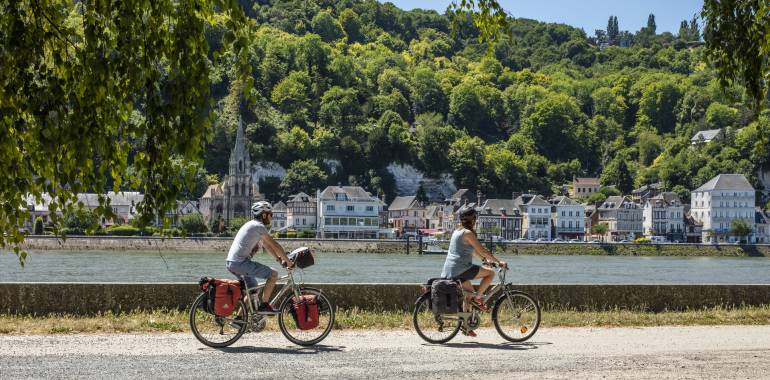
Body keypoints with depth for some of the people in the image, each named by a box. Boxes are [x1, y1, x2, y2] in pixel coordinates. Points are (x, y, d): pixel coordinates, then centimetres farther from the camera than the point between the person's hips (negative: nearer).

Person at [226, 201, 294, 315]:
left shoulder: (251, 225, 21)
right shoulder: (258, 226, -9)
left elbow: (266, 244, 26)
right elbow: (275, 245, -9)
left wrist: (279, 258, 22)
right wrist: (288, 261, -2)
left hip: (231, 263, 10)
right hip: (240, 262, -10)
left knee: (252, 287, 24)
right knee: (273, 275, -6)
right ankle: (263, 305, -4)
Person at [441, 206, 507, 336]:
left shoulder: (457, 231, 17)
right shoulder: (468, 233, -11)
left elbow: (474, 249, 26)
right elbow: (482, 250, -12)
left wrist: (486, 259, 27)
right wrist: (498, 262, -6)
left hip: (449, 271, 9)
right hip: (461, 268, -9)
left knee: (469, 294, 21)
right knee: (490, 273, -1)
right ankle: (477, 297, -4)